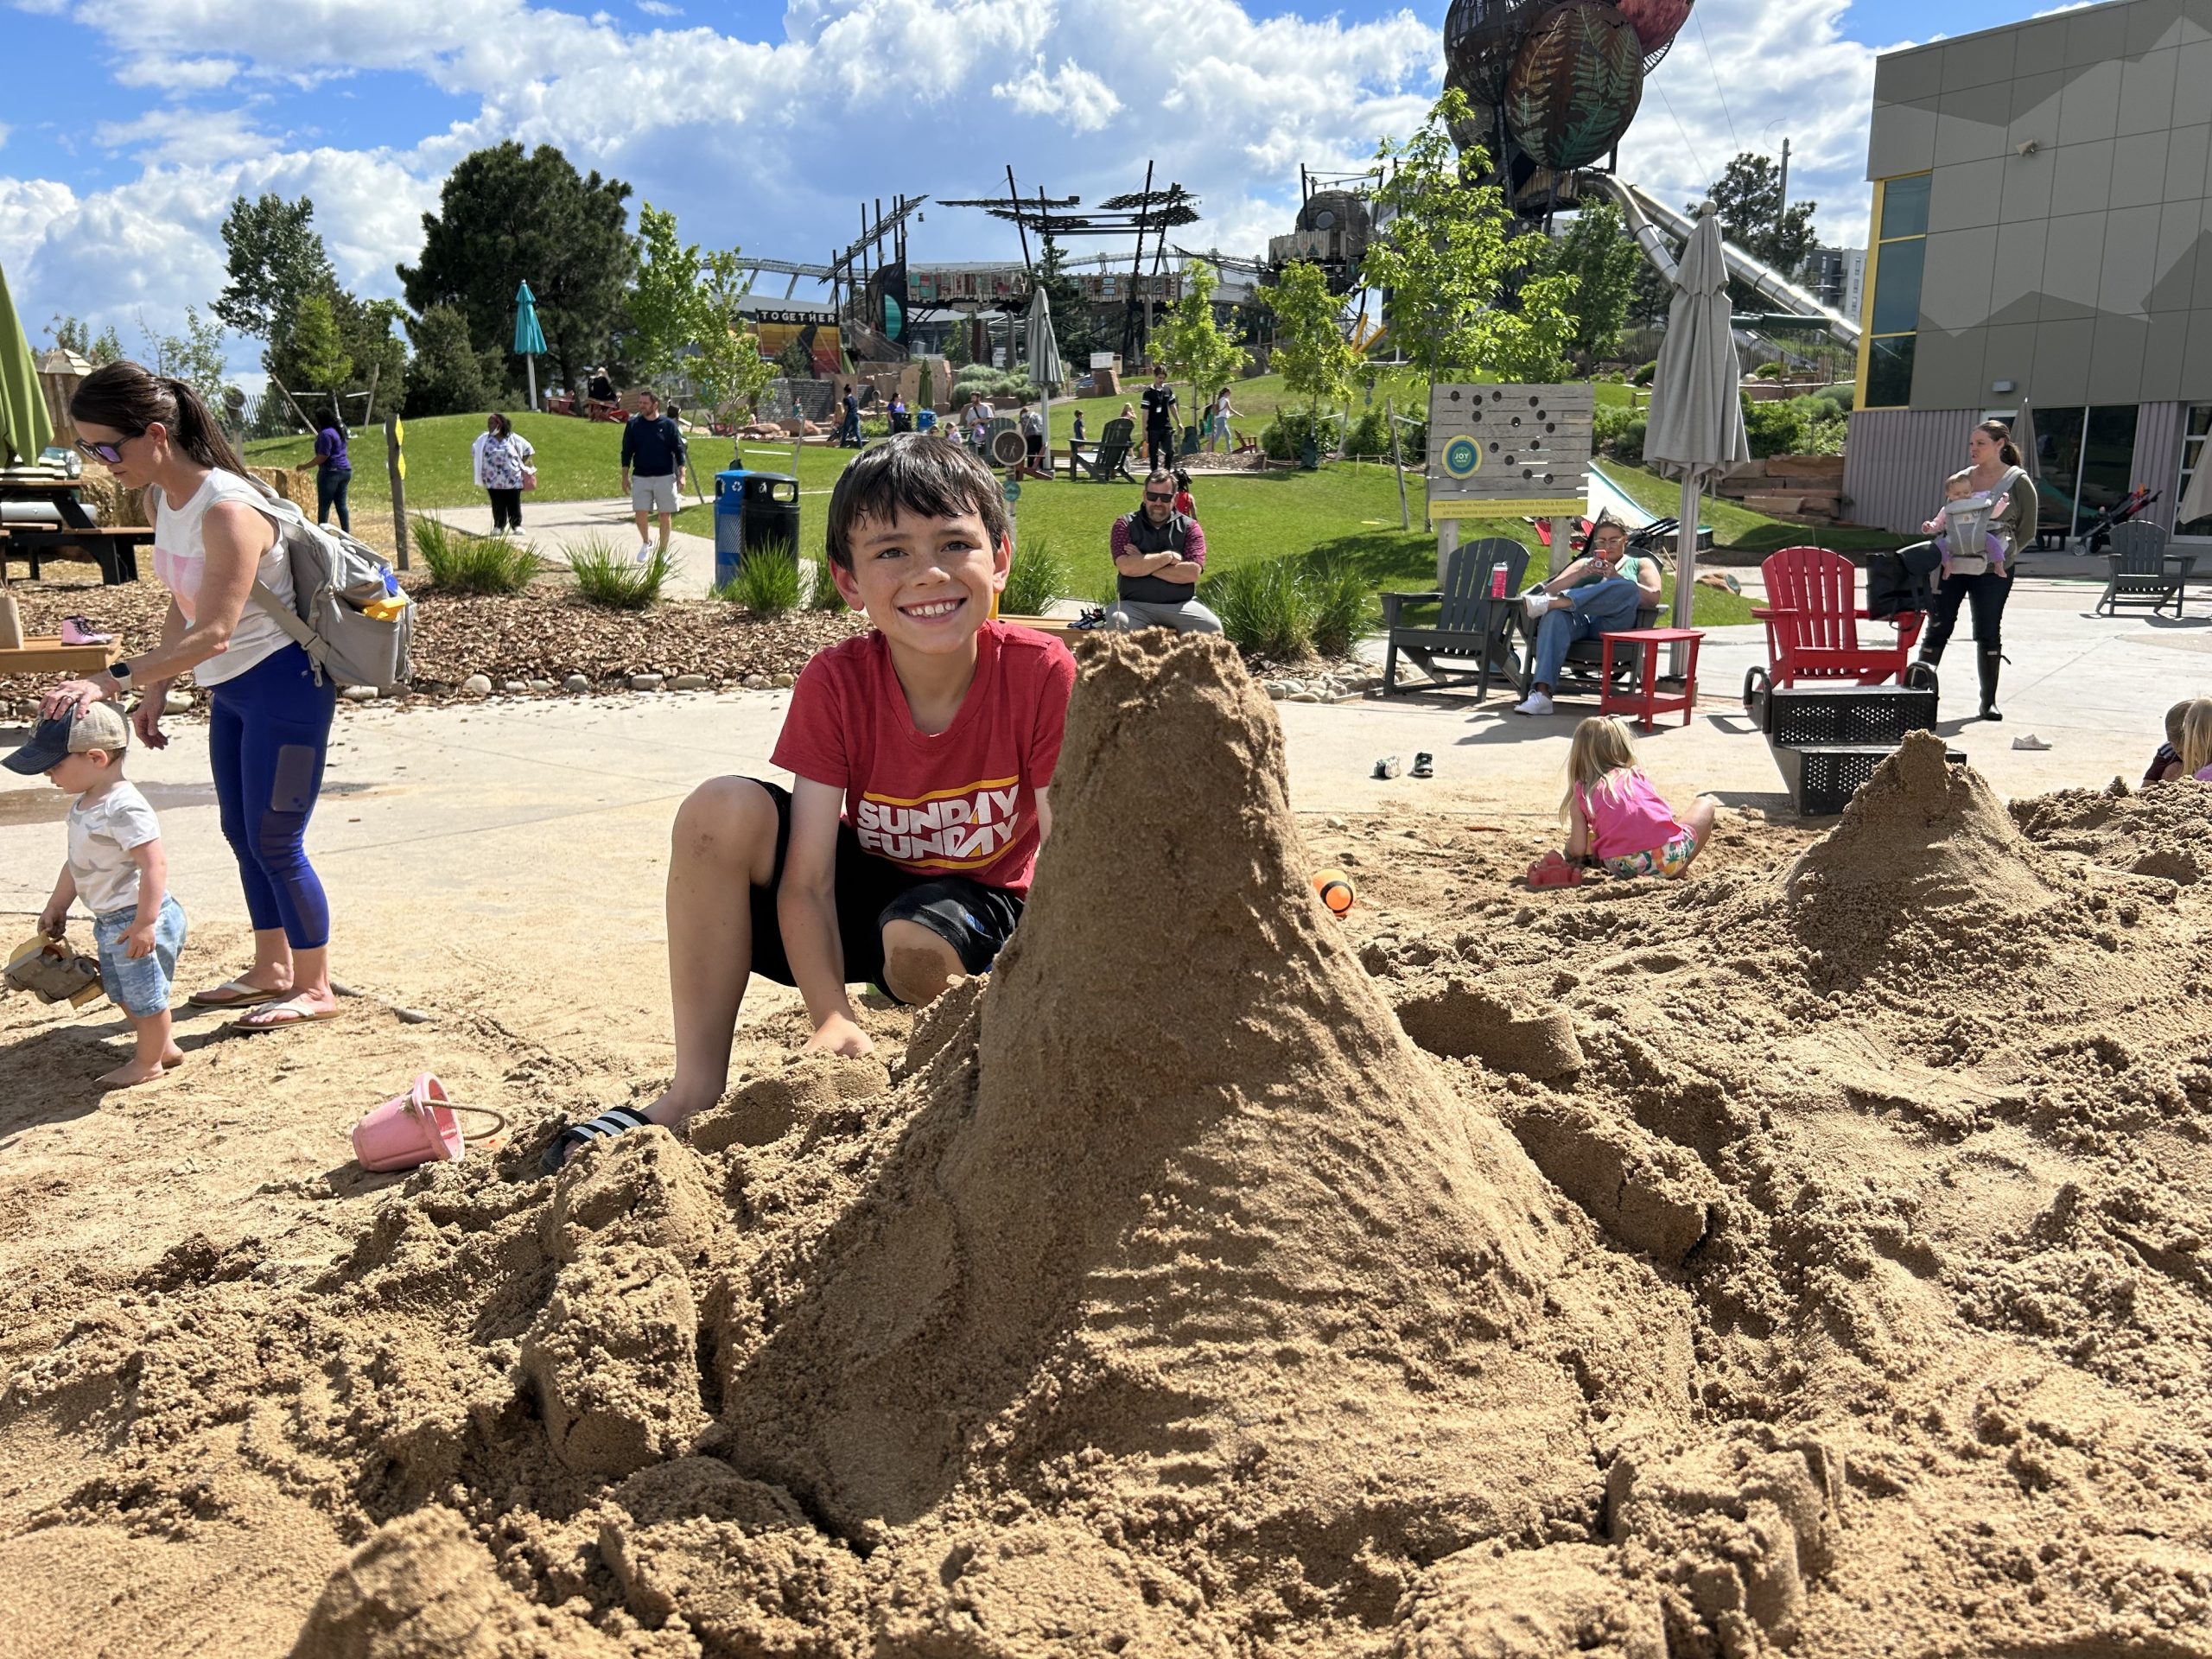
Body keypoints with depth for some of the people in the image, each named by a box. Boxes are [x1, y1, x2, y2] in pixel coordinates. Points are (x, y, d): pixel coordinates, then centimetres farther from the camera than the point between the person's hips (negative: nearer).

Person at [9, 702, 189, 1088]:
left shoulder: (124, 808, -25)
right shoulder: (85, 805, 8)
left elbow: (155, 864, -29)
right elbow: (76, 862, 20)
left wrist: (144, 922, -29)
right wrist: (56, 907, 22)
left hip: (137, 920, -11)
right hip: (109, 922, 11)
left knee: (145, 994, 5)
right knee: (122, 993, 21)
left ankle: (148, 1062, 20)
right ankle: (163, 1046, 35)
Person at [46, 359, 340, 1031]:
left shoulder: (227, 510, -25)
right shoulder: (160, 501, 2)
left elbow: (213, 634, -31)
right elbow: (184, 607, 12)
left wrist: (111, 680, -37)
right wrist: (156, 692, 11)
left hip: (283, 684, -9)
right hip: (231, 688, 9)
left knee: (275, 843, -1)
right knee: (242, 834, 17)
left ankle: (316, 989, 13)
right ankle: (272, 970, 32)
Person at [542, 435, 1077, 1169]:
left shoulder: (1041, 674, -23)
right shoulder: (835, 684, -18)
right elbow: (806, 883, -22)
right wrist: (833, 1019, -37)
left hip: (983, 901, -2)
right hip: (867, 884, 3)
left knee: (915, 942, -38)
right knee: (722, 811, -23)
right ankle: (695, 1091, -16)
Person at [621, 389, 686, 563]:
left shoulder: (668, 425, -1)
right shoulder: (633, 424, 3)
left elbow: (679, 451, 2)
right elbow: (627, 451, 8)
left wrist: (681, 475, -5)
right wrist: (625, 476, 4)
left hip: (665, 477, -1)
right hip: (640, 477, 1)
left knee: (666, 515, 2)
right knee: (640, 513, -6)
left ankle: (663, 552, 15)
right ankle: (645, 543, 21)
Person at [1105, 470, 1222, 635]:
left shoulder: (1189, 527, 6)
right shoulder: (1125, 525, 4)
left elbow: (1192, 572, -10)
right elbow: (1126, 567, -13)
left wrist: (1143, 564, -9)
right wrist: (1169, 557, -8)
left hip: (1180, 605, 1)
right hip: (1135, 605, -1)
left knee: (1212, 627, -25)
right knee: (1117, 621, -33)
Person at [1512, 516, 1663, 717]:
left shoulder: (1640, 563, 29)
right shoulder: (1584, 563, 34)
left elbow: (1653, 596, 7)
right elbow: (1550, 589, 17)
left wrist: (1616, 578, -3)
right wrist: (1581, 574, 1)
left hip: (1612, 624, -1)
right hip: (1577, 619, 1)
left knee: (1627, 588, -33)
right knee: (1555, 616, -36)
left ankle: (1547, 603, -46)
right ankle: (1541, 693, -51)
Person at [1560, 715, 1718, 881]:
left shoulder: (1581, 794, 13)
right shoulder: (1637, 775, 21)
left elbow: (1578, 849, 4)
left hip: (1623, 867, -1)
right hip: (1671, 856, 1)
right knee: (1705, 803, 27)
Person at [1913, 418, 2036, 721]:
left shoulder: (2018, 482, 1)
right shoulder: (1960, 480, 11)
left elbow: (2027, 530, 3)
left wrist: (2002, 555, -5)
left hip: (1993, 570, -2)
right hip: (1952, 567, 3)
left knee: (1988, 633, 4)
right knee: (1938, 627, 0)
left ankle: (1988, 702, 14)